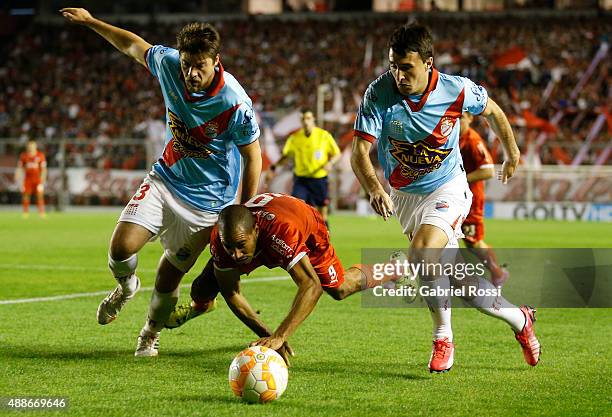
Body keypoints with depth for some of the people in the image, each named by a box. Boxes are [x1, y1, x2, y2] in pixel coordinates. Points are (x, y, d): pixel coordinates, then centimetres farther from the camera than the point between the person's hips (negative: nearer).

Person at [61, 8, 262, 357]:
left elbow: (253, 158, -13)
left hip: (206, 202, -3)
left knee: (170, 276, 3)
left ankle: (152, 333, 34)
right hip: (164, 180, 3)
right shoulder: (168, 64, -15)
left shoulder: (236, 103, -26)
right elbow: (133, 45, 8)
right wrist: (90, 21, 14)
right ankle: (126, 287, 22)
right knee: (121, 248, -15)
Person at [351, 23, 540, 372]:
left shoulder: (457, 91, -18)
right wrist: (375, 189, -41)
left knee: (422, 251, -30)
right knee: (461, 285, 6)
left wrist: (513, 155, 17)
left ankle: (443, 338, -14)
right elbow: (360, 151, -22)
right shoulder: (379, 94, -19)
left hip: (447, 188, -3)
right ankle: (519, 320, 30)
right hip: (404, 195, 3)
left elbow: (492, 111, 5)